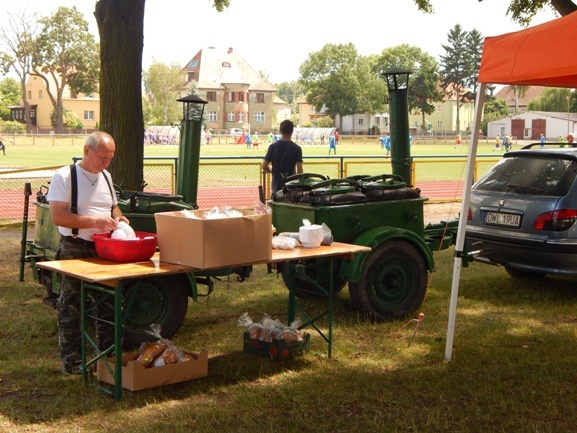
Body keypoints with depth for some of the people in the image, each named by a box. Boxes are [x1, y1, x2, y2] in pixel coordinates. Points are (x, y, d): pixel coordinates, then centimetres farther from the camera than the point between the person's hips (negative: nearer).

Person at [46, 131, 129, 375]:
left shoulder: (105, 177, 12)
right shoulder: (64, 177, -10)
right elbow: (58, 216, -18)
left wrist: (118, 217, 1)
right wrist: (96, 221, -24)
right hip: (75, 249, -6)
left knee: (108, 304, 10)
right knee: (71, 307, 2)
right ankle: (70, 361, 11)